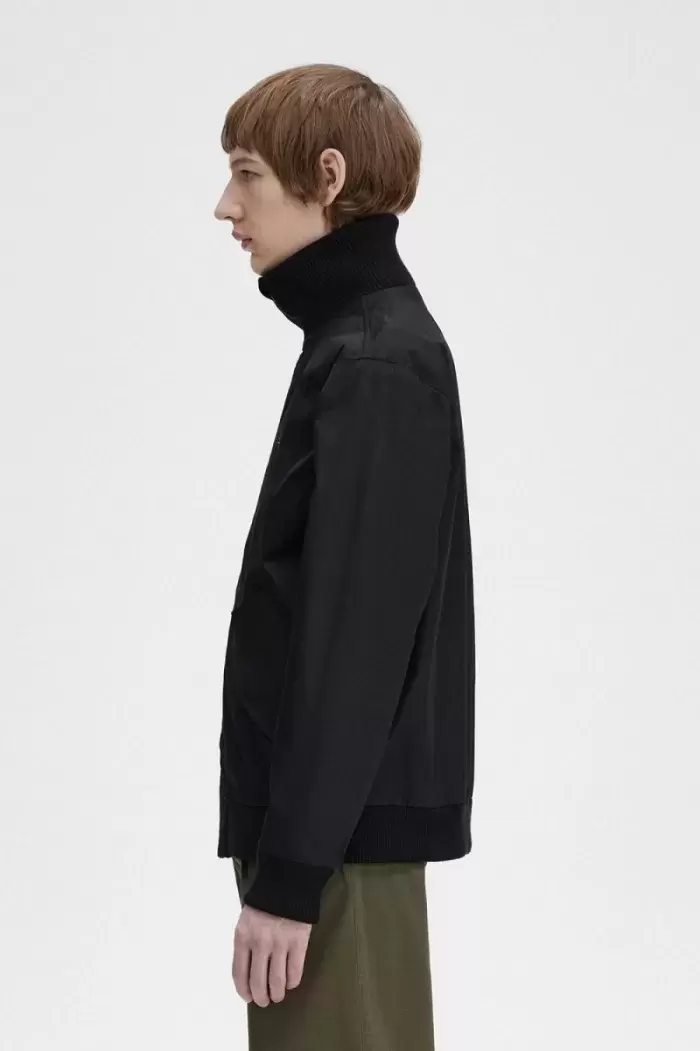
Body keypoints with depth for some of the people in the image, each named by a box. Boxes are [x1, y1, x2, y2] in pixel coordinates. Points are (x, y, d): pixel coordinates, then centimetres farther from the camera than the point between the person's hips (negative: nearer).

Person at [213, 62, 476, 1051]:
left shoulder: (374, 363, -16)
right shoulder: (367, 342, 14)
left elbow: (356, 637, -20)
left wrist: (291, 868, -19)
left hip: (344, 827, -9)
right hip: (345, 814, 9)